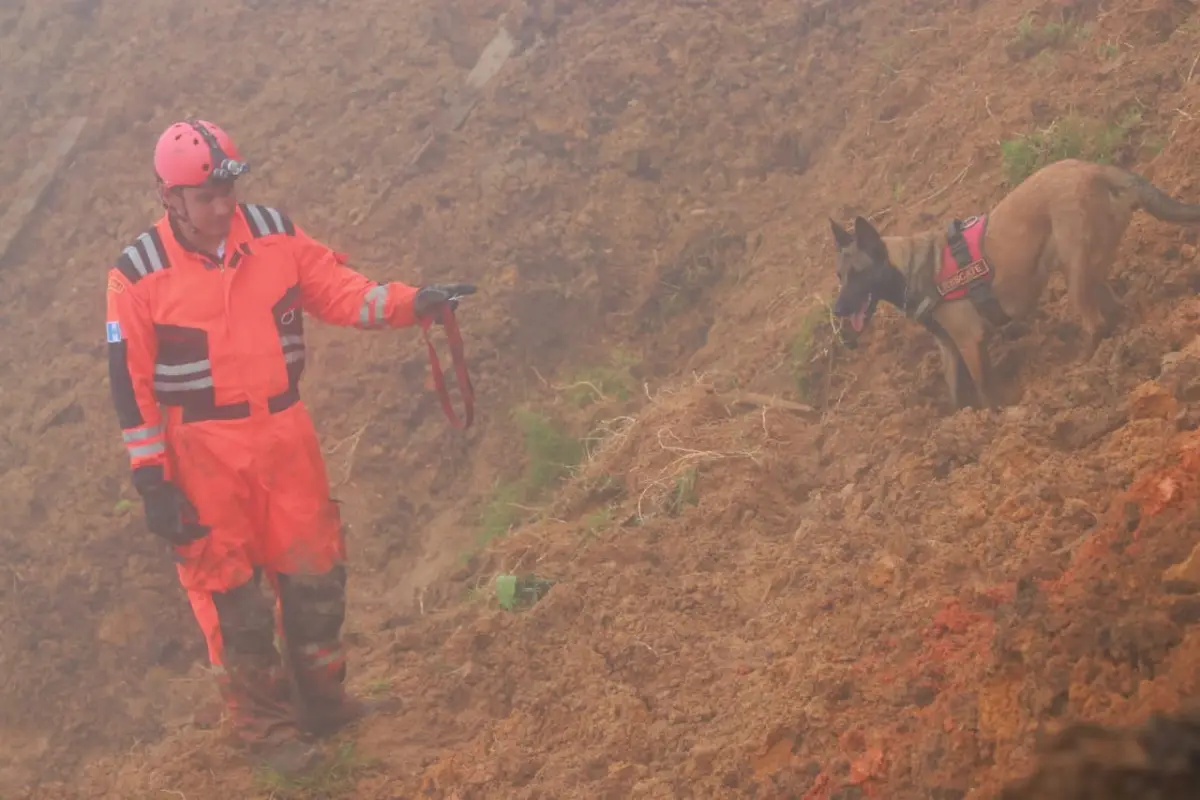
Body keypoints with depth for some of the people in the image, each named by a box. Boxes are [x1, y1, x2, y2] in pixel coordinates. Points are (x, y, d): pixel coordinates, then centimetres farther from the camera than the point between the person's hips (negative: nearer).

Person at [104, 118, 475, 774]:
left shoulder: (274, 235, -3)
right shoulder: (138, 277, -13)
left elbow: (339, 291, -2)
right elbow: (132, 387, -10)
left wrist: (413, 303, -20)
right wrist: (152, 481, -12)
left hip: (285, 435, 4)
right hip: (203, 454, -4)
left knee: (314, 570, 13)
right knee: (230, 591, 4)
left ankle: (321, 697, 32)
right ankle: (265, 724, 19)